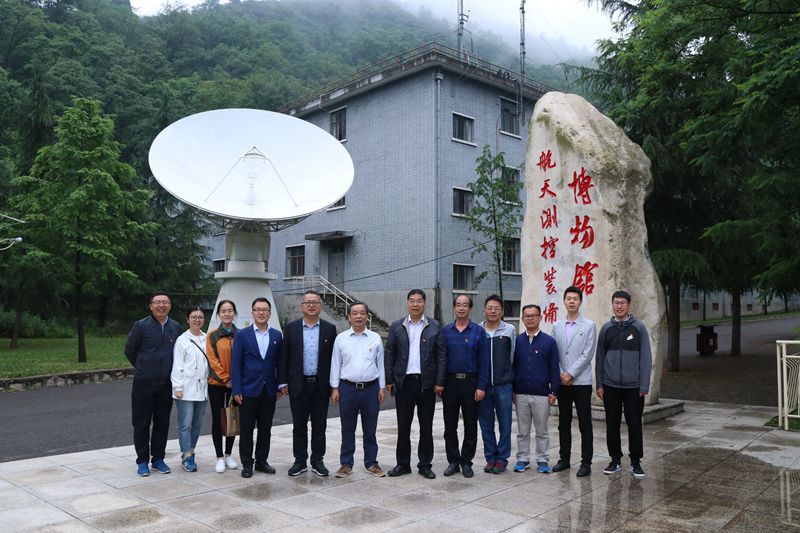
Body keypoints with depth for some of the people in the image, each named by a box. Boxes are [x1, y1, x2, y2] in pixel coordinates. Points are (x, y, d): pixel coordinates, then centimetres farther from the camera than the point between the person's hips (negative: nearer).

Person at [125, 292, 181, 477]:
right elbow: (129, 350, 3)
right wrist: (142, 368, 12)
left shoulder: (176, 327, 3)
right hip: (143, 383, -3)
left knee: (162, 423, 10)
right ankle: (142, 461, 17)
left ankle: (158, 459, 22)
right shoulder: (141, 326, -7)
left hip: (166, 384, 3)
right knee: (141, 423, 5)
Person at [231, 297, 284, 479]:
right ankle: (247, 464, 16)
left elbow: (279, 363, 9)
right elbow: (235, 364, -4)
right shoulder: (242, 335, -2)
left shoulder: (277, 335, 6)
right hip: (248, 390, -3)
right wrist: (236, 390, -9)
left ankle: (261, 461, 23)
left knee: (265, 429, 10)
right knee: (246, 430, 5)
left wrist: (279, 387, 4)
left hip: (269, 391, 3)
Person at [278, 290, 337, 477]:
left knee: (319, 425, 8)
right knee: (299, 425, 8)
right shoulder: (291, 328, 2)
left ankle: (317, 461, 20)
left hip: (321, 384, 0)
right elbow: (284, 356, 3)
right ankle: (300, 461, 20)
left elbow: (333, 357, 3)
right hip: (298, 384, 0)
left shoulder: (329, 329, 2)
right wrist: (283, 382, -2)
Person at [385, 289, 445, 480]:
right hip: (404, 382, 1)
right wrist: (389, 380, -1)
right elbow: (390, 355, 5)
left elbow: (441, 355, 0)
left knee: (426, 426, 7)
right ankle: (403, 464, 18)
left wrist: (439, 382, -5)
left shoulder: (435, 327, 2)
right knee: (403, 426, 7)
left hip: (426, 382, -1)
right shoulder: (397, 327, 5)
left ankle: (425, 464, 18)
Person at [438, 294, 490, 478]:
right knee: (450, 426, 7)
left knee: (471, 426, 5)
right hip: (450, 382, 2)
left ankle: (466, 462, 18)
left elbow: (484, 361, -3)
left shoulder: (478, 331, 0)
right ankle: (453, 461, 18)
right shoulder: (446, 331, 5)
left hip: (471, 382, -1)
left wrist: (481, 386, -9)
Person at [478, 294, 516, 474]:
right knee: (486, 424, 9)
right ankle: (490, 458, 20)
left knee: (505, 424, 4)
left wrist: (506, 374, 10)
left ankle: (502, 458, 16)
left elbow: (513, 356, 8)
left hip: (503, 385, -1)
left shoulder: (510, 330, 2)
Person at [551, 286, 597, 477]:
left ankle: (586, 462, 8)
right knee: (564, 423, 11)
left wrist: (571, 373, -12)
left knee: (584, 424, 1)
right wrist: (560, 374, -4)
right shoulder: (557, 326, 10)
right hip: (562, 381, 4)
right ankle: (564, 458, 21)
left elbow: (587, 354, -8)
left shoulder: (589, 326, -1)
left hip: (581, 381, -3)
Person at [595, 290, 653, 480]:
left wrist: (644, 386, -7)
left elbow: (646, 358, -2)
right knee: (612, 425, 8)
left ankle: (636, 462, 16)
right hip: (610, 386, 2)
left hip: (633, 386, -2)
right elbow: (600, 357, 7)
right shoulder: (606, 328, 6)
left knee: (634, 425, 3)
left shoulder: (639, 328, 0)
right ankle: (615, 460, 20)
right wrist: (599, 384, 3)